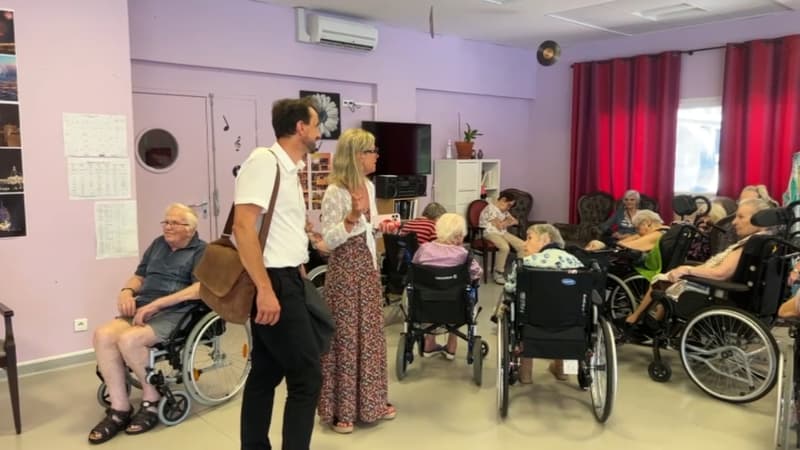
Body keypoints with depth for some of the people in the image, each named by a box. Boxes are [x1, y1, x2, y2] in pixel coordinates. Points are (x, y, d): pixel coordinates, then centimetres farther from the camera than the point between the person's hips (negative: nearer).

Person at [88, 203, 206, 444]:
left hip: (175, 314, -6)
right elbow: (139, 277, 25)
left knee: (129, 339, -31)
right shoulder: (158, 244, 21)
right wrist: (126, 291, 0)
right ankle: (119, 409, -14)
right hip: (142, 309, 6)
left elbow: (200, 289, -14)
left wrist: (157, 304, -19)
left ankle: (152, 399, -7)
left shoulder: (201, 251, 1)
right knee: (103, 334, -23)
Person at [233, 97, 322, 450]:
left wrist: (297, 275, 21)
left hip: (285, 280, 10)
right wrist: (265, 289, -26)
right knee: (306, 377, -5)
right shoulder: (264, 161, -14)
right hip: (274, 283, -10)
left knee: (265, 374, 15)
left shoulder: (289, 168, 15)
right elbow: (243, 227, -22)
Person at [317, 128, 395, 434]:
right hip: (345, 271, -8)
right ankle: (340, 410, 14)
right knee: (345, 336, 0)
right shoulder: (335, 192, -17)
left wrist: (383, 225, 6)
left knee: (370, 334, 14)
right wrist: (352, 216, -31)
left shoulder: (369, 187, 8)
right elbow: (328, 240, -21)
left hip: (368, 268, 8)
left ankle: (371, 402, 28)